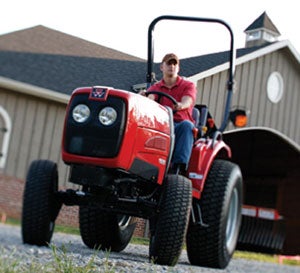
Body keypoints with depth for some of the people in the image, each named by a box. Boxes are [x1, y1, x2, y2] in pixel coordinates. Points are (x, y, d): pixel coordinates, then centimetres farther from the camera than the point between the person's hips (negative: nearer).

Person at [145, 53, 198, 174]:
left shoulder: (188, 85, 12)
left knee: (186, 125, -37)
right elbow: (150, 97, -6)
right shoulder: (155, 87, 18)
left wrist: (180, 105, -37)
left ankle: (179, 166, -49)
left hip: (180, 124, -1)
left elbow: (187, 102, -11)